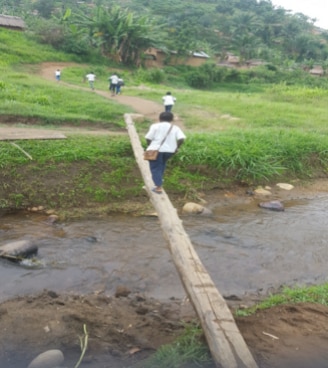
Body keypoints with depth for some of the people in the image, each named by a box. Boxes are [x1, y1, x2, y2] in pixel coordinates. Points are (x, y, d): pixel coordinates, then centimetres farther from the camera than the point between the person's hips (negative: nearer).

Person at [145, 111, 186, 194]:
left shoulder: (155, 126, 0)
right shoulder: (175, 128, 7)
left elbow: (148, 138, -6)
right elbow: (181, 138, -7)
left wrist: (149, 146, 10)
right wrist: (176, 147, 6)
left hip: (156, 149, -4)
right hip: (170, 150, 4)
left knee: (155, 168, 3)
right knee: (162, 164, 28)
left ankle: (159, 187, -3)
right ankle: (159, 180, 35)